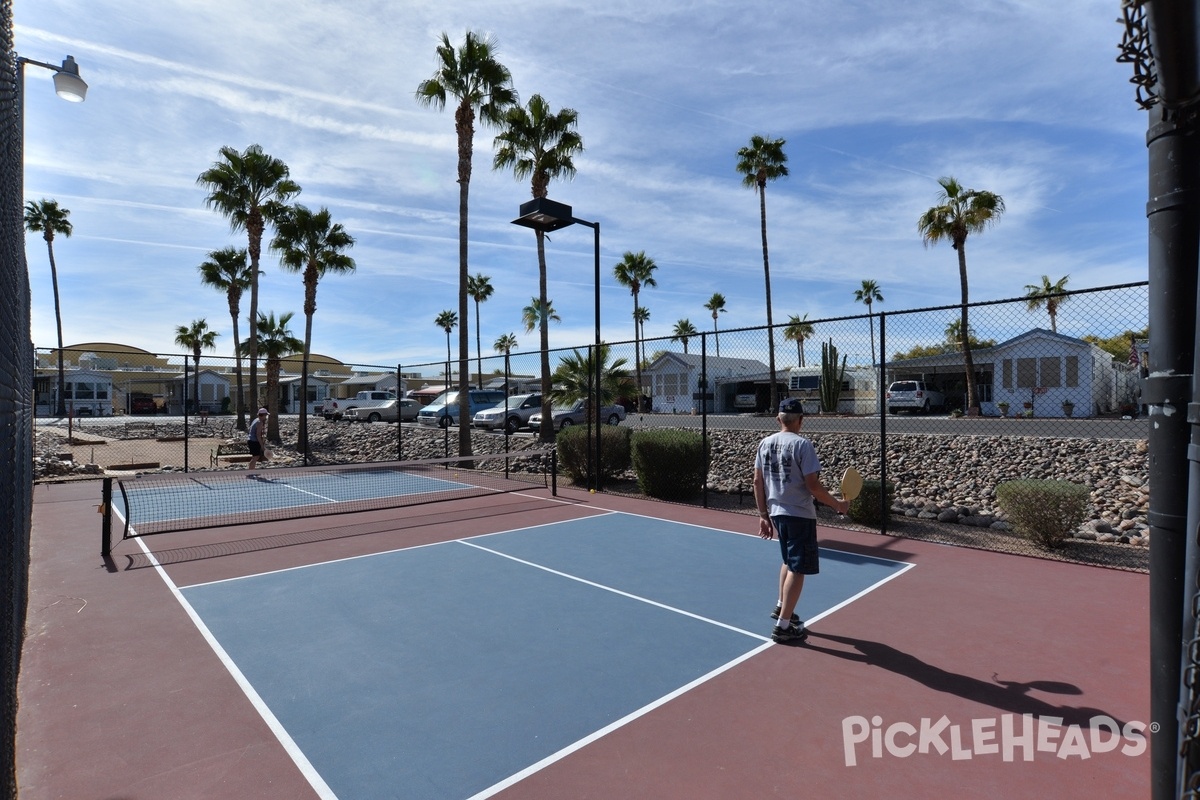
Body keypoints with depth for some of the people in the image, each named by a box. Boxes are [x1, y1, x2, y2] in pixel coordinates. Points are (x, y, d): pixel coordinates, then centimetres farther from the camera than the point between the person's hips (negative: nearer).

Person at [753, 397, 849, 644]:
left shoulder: (765, 443, 3)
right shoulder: (802, 444, -16)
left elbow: (758, 481, 5)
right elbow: (813, 485, -18)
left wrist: (763, 515, 12)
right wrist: (838, 504, -2)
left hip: (777, 512, 7)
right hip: (799, 515, -7)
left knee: (790, 561, 26)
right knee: (797, 569, 3)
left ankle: (781, 607, 37)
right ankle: (783, 626, 7)